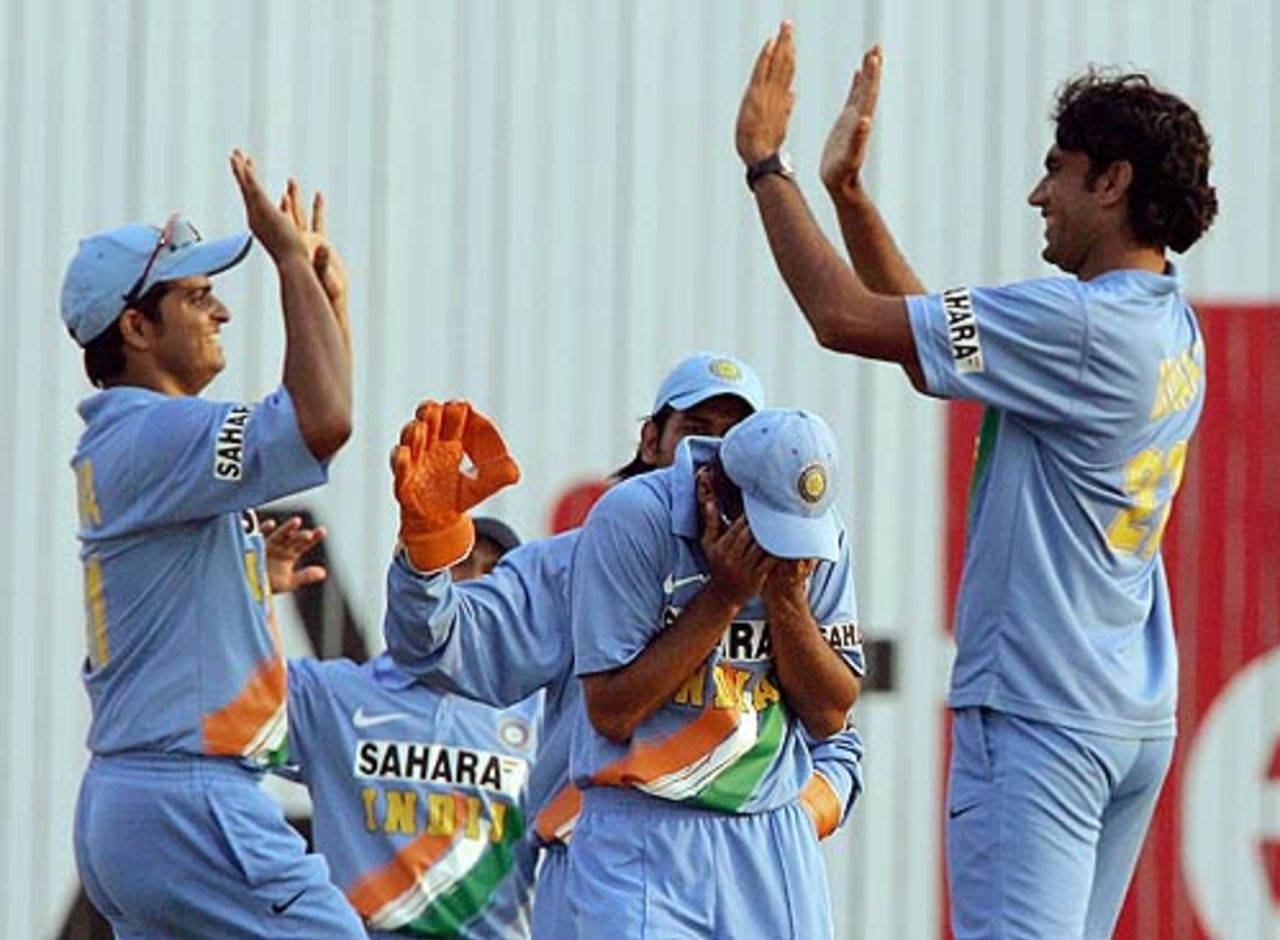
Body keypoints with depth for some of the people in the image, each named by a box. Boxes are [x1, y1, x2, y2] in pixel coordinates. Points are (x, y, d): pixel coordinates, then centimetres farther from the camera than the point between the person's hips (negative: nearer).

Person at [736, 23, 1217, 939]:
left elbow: (846, 317, -14)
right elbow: (932, 329, 21)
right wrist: (849, 191, 20)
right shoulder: (1173, 329, 13)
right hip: (1138, 719, 10)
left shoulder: (1082, 322, -17)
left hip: (1040, 718, -10)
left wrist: (765, 161, -4)